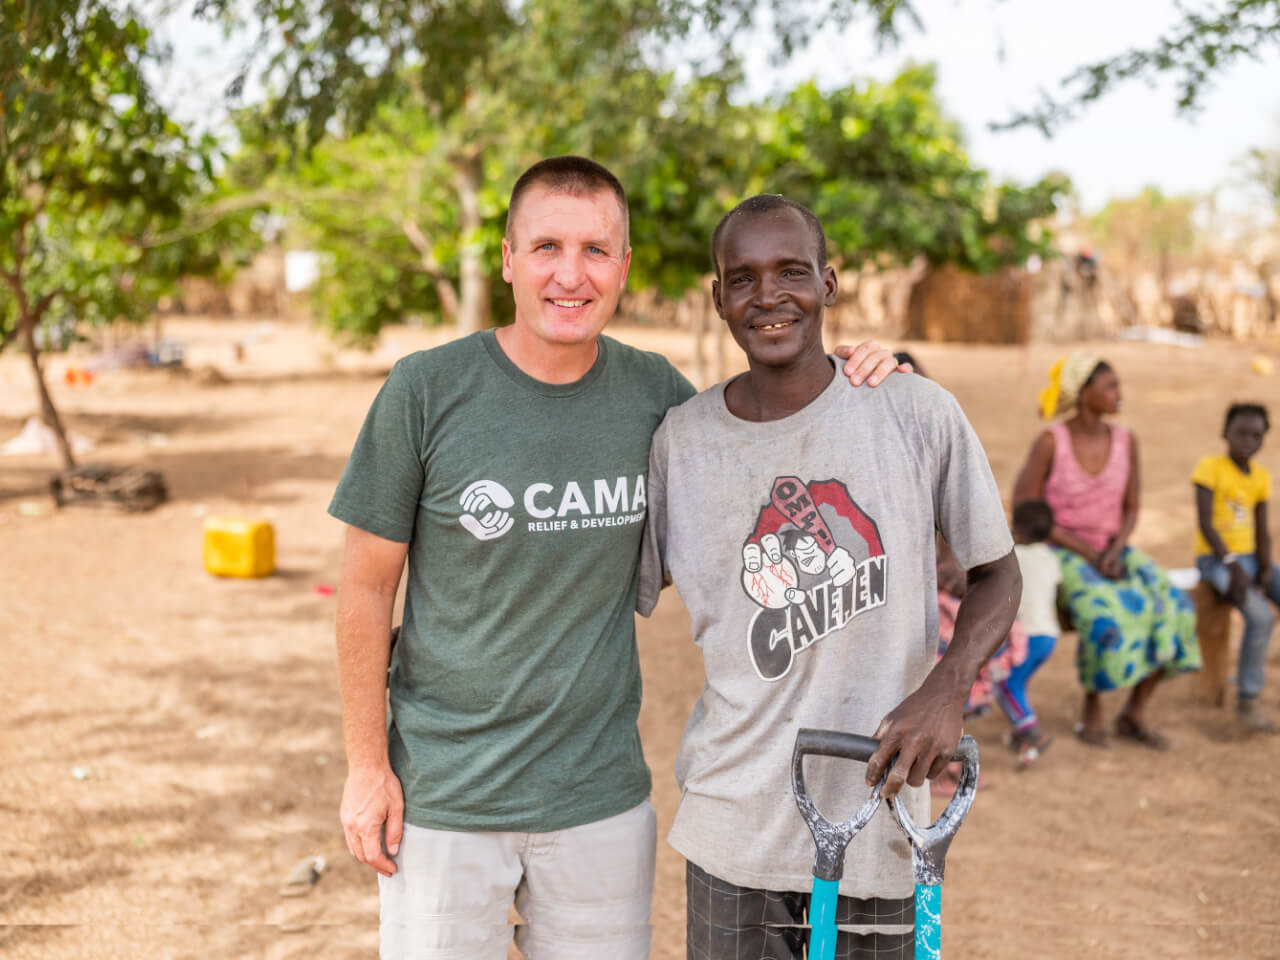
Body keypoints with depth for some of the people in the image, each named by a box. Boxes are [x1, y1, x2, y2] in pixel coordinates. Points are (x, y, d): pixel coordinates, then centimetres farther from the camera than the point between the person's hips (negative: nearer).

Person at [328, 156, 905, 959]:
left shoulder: (654, 393, -2)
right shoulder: (428, 390, -10)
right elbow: (368, 585, -4)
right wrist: (367, 765, -4)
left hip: (603, 797, 3)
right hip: (443, 800, -2)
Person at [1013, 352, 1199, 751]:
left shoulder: (1126, 440, -3)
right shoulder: (1049, 441, -16)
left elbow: (1131, 509, 4)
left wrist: (1115, 550, -17)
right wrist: (1087, 552, -20)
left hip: (1112, 553, 5)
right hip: (1059, 555, -5)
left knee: (1172, 611, -21)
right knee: (1106, 615, -34)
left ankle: (1134, 714, -7)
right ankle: (1092, 713, -12)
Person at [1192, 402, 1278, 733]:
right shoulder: (1210, 468, -9)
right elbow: (1205, 524, -16)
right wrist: (1233, 565, -23)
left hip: (1249, 557, 6)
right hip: (1214, 558, -6)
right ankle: (1247, 701, -16)